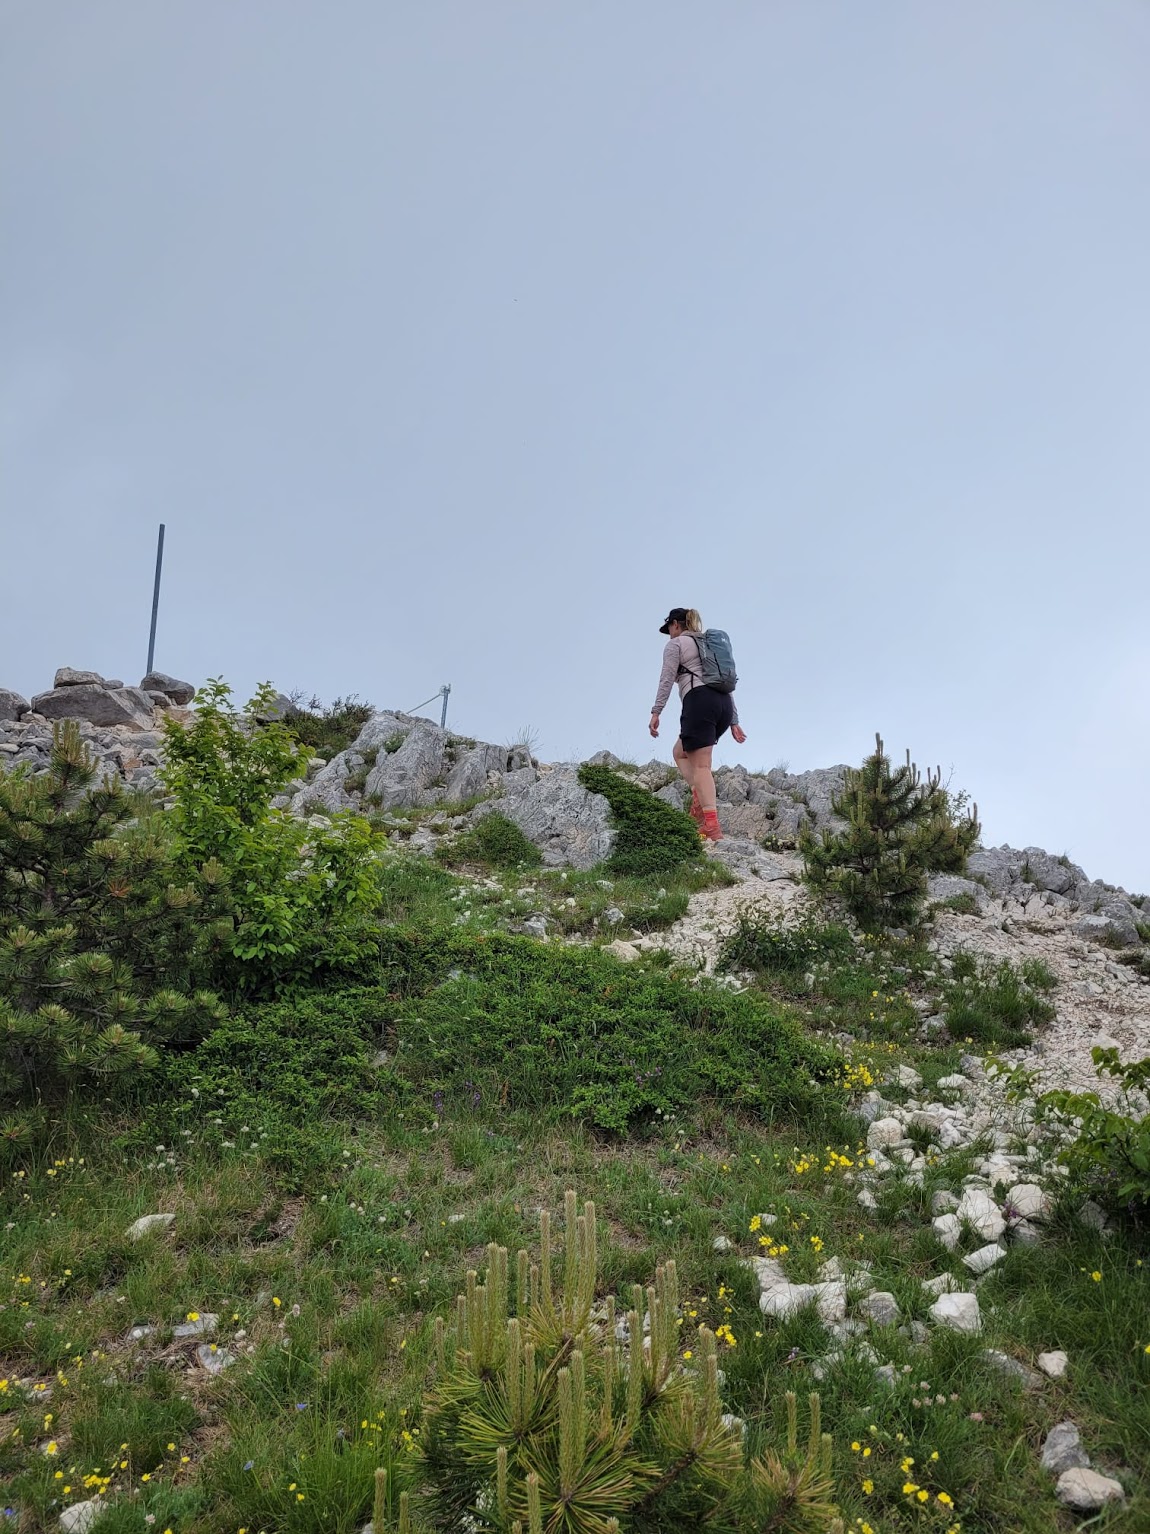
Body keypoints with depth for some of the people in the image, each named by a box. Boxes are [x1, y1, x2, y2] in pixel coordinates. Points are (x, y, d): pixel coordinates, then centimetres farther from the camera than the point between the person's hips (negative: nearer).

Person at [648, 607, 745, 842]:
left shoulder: (676, 644, 9)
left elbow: (666, 679, -5)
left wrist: (655, 712, -9)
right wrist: (734, 722, 21)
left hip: (700, 701, -7)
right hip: (724, 704, 7)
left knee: (701, 765, -11)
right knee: (680, 752, 20)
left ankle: (712, 827, -23)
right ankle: (700, 797, -3)